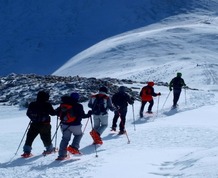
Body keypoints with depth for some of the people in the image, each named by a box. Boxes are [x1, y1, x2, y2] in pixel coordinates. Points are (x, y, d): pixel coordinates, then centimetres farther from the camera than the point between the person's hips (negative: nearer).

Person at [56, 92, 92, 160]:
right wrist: (88, 114, 7)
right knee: (79, 135, 23)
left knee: (65, 138, 13)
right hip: (75, 125, -4)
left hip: (64, 124, 4)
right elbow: (82, 115, -11)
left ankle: (61, 154, 6)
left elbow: (57, 112, 9)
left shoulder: (63, 104, 3)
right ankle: (74, 147, 4)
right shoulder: (78, 106, -11)